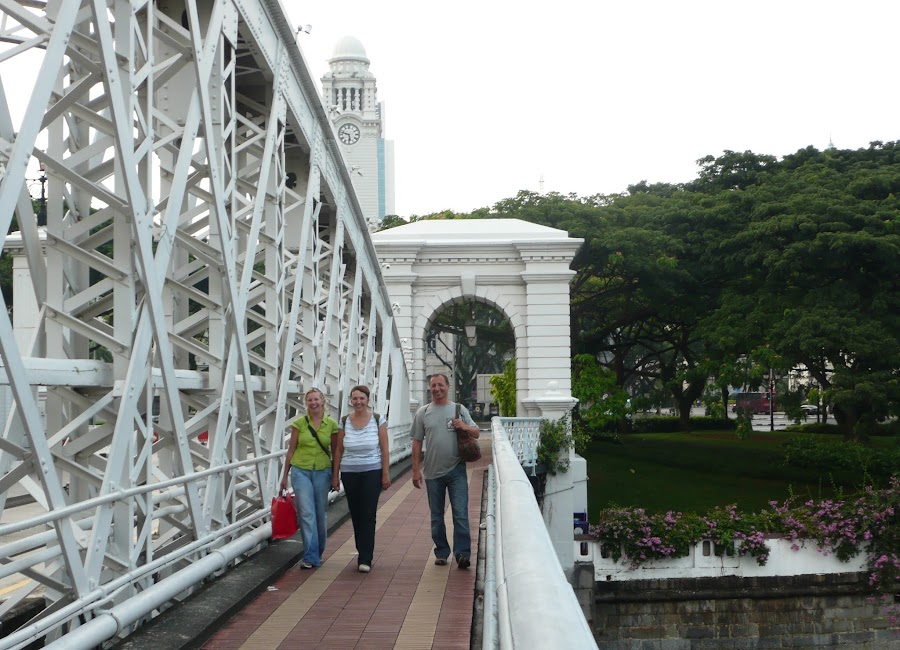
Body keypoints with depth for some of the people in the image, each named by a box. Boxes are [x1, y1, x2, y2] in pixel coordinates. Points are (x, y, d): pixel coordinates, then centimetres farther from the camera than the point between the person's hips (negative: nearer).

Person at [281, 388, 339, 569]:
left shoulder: (332, 424, 0)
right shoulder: (299, 423, -1)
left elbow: (335, 451, 7)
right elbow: (291, 450, 5)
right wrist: (285, 474, 5)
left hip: (322, 472, 1)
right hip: (301, 471, -1)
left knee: (320, 514, 9)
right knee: (306, 513, -9)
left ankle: (317, 553, 29)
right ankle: (310, 557, -5)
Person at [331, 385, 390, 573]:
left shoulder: (378, 420, -2)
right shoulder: (344, 422, 4)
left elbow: (384, 450, -1)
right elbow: (338, 450, 8)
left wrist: (386, 474, -5)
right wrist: (335, 475, 6)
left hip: (372, 473, -3)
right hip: (349, 474, 3)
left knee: (368, 515, -7)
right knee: (355, 515, 5)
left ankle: (365, 559, -6)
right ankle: (363, 554, 16)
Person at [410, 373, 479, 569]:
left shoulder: (459, 410, 5)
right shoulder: (423, 412, 6)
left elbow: (476, 433, 10)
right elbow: (417, 442, 7)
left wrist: (465, 427, -13)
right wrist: (416, 470, 2)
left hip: (456, 471, -1)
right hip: (433, 472, 2)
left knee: (461, 514, -7)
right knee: (436, 517, 10)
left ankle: (462, 554, -3)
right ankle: (441, 553, 21)